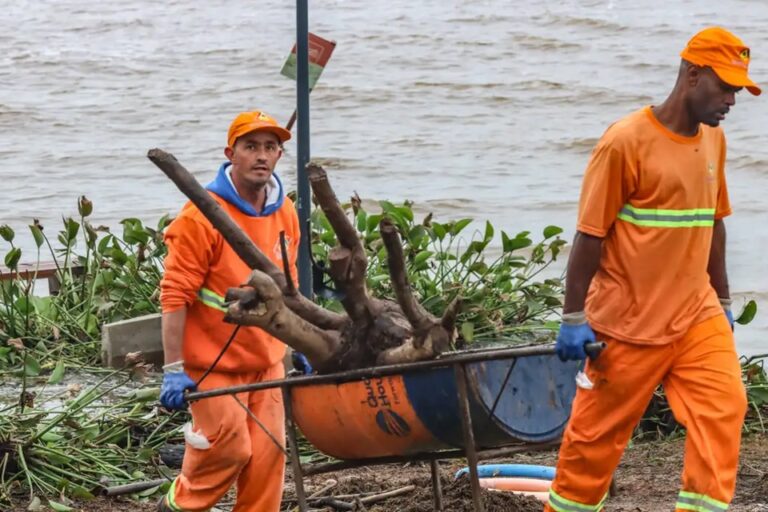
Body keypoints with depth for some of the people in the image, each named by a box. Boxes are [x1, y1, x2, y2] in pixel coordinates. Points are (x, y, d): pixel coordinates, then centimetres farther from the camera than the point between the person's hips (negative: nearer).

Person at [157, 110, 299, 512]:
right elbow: (175, 295, -17)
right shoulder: (203, 216, -16)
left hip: (266, 360, 6)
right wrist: (174, 369, -21)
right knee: (229, 449, -5)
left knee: (268, 453, 2)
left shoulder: (285, 214, 5)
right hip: (213, 362, -6)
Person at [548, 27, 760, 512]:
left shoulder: (712, 139, 7)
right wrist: (574, 318, -12)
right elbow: (591, 234, -12)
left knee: (724, 407, -11)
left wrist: (723, 302, 20)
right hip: (630, 322, -6)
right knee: (599, 431, 5)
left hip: (696, 314, 6)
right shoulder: (627, 141, -14)